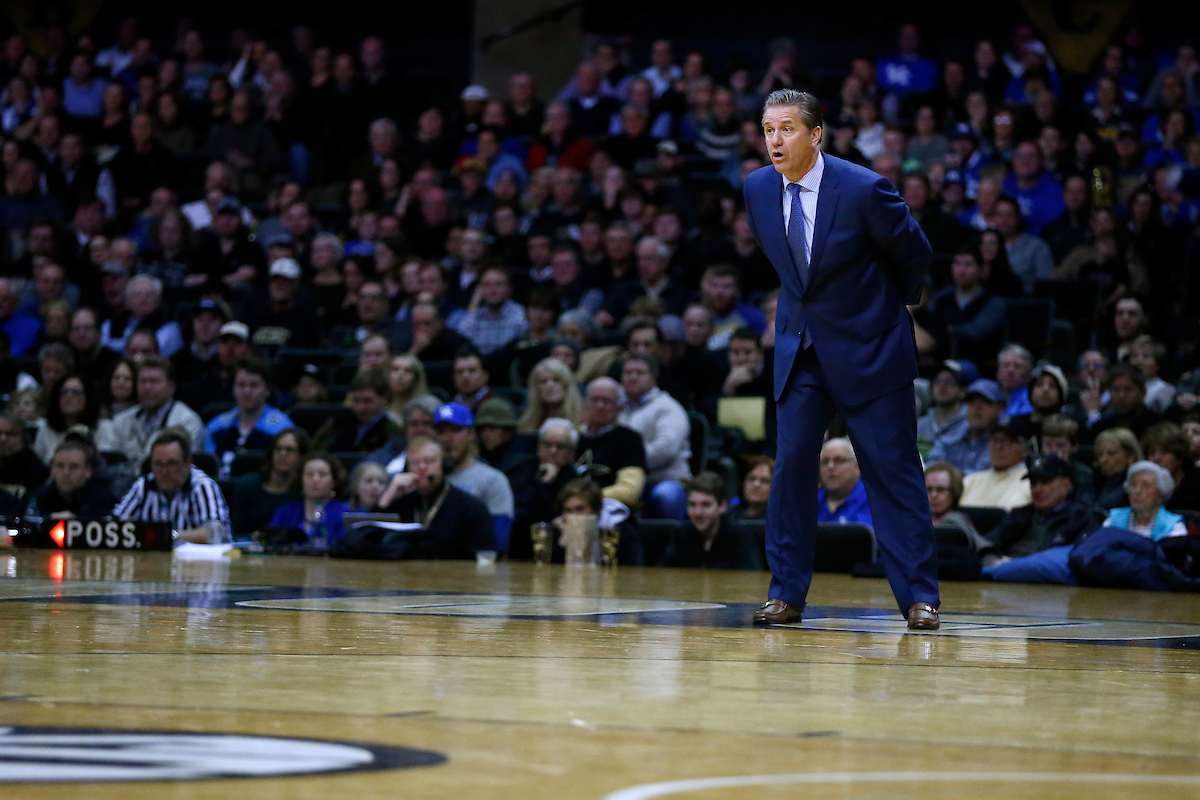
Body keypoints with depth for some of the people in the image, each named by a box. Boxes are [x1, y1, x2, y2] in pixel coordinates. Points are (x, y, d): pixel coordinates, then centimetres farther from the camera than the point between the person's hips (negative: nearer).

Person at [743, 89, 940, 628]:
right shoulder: (757, 189, -3)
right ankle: (786, 594, 4)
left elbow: (915, 256, -2)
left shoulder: (863, 189, -18)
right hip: (799, 350, 4)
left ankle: (919, 598, 4)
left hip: (868, 349, -4)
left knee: (893, 471, -1)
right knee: (791, 464, -3)